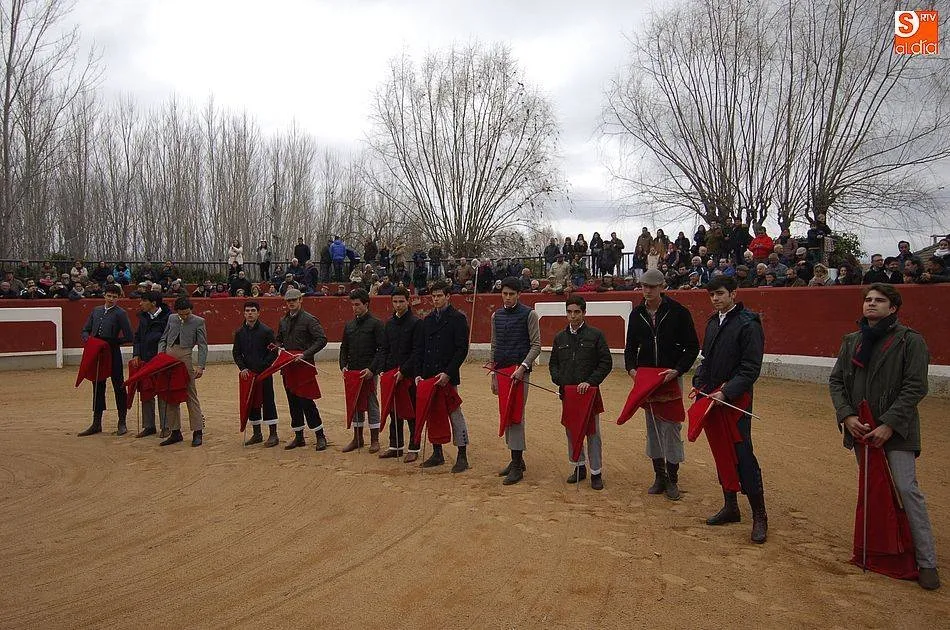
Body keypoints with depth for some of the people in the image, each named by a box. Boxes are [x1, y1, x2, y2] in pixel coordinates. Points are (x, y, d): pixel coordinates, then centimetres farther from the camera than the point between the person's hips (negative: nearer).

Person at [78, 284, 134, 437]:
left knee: (118, 387, 2)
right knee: (98, 388, 12)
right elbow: (86, 330, 17)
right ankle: (96, 424, 22)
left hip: (113, 354, -6)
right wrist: (88, 339, -3)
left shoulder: (120, 313, -6)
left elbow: (128, 337, -10)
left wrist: (112, 341, -10)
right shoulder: (96, 311, 11)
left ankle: (122, 424, 12)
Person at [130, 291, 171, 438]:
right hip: (145, 360, 7)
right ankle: (149, 426, 20)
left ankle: (165, 426, 10)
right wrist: (136, 354, 3)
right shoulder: (143, 317, 10)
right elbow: (137, 336, 16)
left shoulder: (167, 317, -11)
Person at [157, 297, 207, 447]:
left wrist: (200, 366, -13)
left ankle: (197, 432, 3)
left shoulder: (198, 321, 0)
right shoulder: (171, 318, 13)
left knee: (191, 395, -3)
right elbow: (163, 339, 19)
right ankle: (175, 432, 18)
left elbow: (202, 345, -3)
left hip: (185, 357, -5)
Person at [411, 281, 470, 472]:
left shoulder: (458, 319, -4)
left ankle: (462, 456, 3)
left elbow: (462, 349, -10)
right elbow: (418, 349, 14)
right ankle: (437, 453, 21)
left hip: (448, 377, -6)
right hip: (428, 376, 6)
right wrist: (418, 373, 3)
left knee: (455, 414, -3)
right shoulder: (427, 320, 14)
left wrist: (448, 373, -18)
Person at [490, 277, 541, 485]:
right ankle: (517, 459, 21)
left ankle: (517, 466, -5)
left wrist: (523, 367, -17)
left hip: (519, 372, -6)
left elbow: (536, 345, -5)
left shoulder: (529, 314, -3)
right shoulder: (496, 316, 13)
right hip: (501, 370, 6)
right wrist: (493, 374, 15)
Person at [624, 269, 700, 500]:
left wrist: (678, 370, -17)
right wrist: (631, 368, -5)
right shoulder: (637, 314, 6)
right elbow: (631, 346, 13)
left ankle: (672, 479, 9)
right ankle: (659, 476, 19)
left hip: (671, 377, -4)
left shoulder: (678, 312, -6)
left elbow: (692, 346, -4)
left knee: (671, 427, -3)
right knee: (652, 427, 9)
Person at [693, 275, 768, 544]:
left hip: (736, 400, -7)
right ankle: (730, 506, 26)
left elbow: (751, 368, -16)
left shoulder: (747, 324, -12)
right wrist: (698, 383, 7)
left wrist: (725, 393, -23)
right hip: (712, 398, 8)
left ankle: (759, 516, 4)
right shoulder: (713, 323, 13)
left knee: (743, 454, -6)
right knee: (721, 453, 13)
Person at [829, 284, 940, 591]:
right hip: (860, 428, 5)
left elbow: (915, 387, -13)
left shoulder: (910, 340, -7)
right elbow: (836, 381, 8)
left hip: (895, 431, -5)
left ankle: (927, 562, 1)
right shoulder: (852, 341, 10)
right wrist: (847, 416, -7)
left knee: (907, 490, -9)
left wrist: (889, 424, -19)